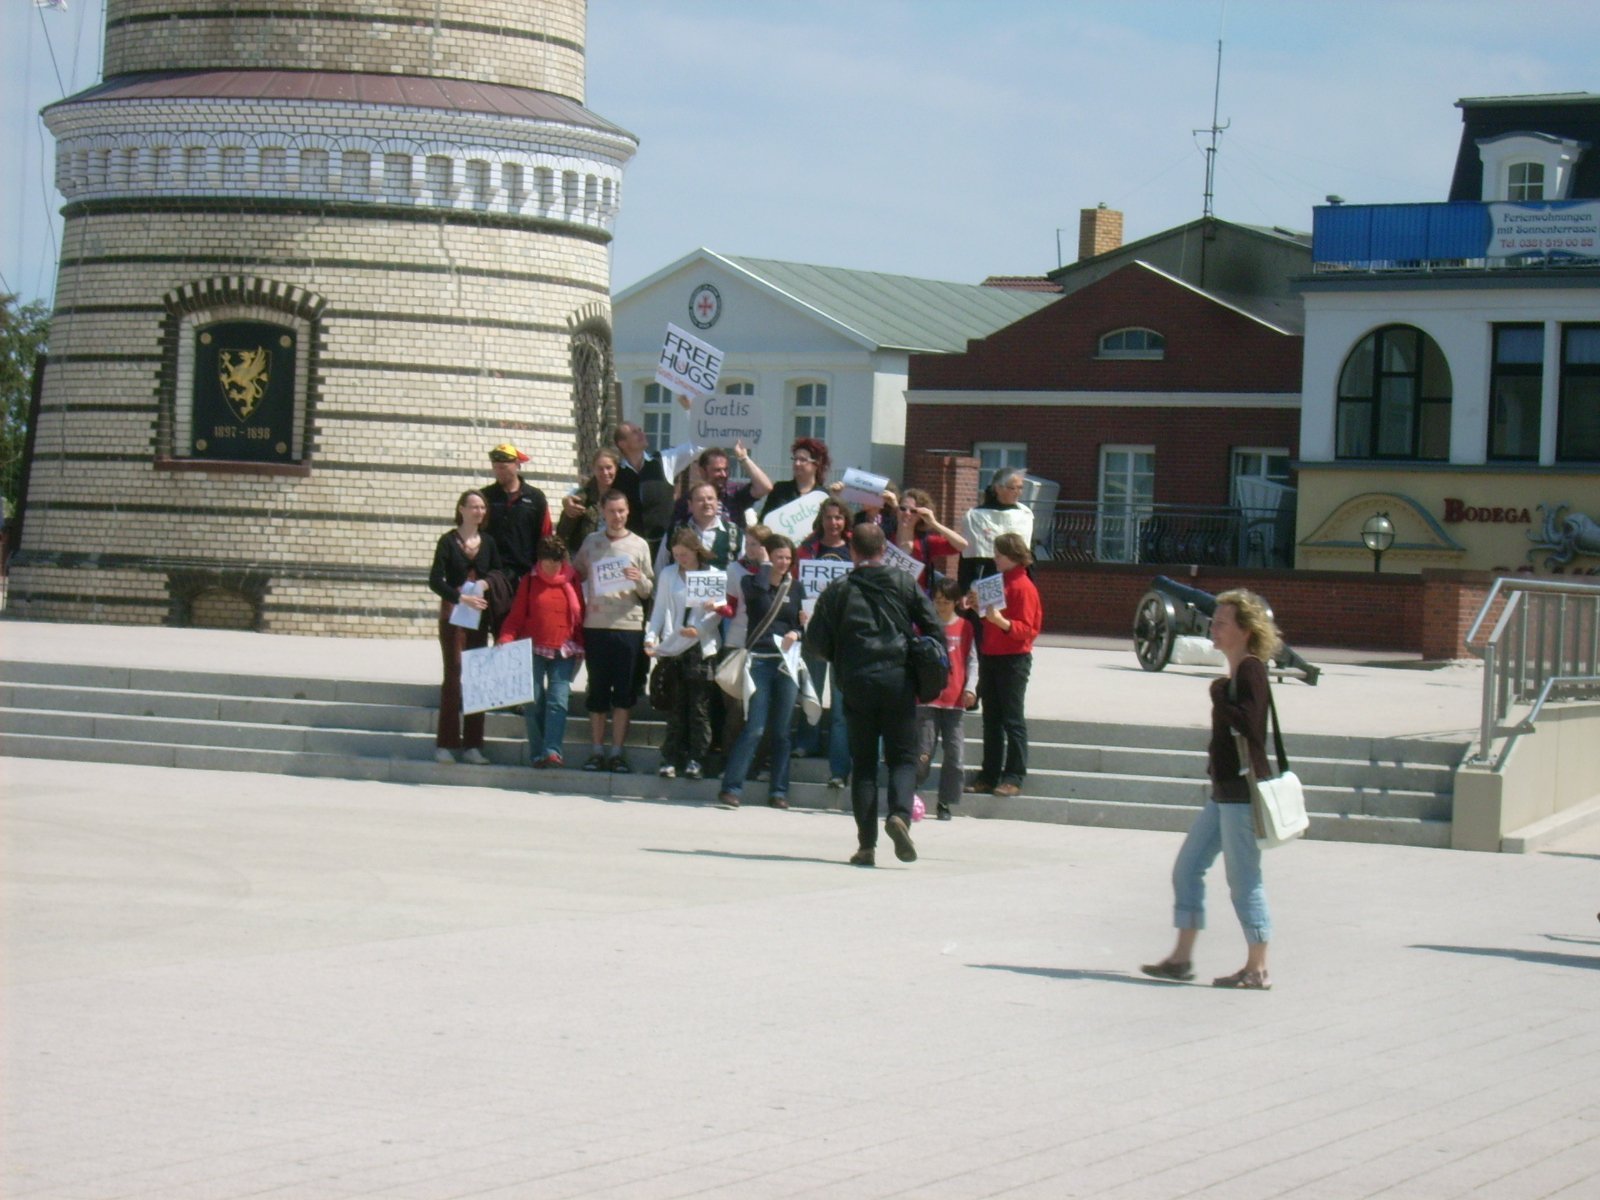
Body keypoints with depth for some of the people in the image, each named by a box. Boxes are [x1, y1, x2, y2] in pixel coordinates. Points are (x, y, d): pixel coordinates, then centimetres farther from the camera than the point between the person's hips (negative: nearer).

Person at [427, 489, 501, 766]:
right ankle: (445, 744, -3)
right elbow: (435, 580, -9)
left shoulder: (488, 543, 9)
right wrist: (461, 597, -20)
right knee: (454, 674, -6)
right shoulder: (449, 541, -2)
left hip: (479, 615, 4)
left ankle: (472, 745, 5)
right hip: (453, 612, -4)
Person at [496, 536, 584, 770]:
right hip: (534, 650, 1)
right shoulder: (529, 581, 4)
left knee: (558, 700, -13)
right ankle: (537, 754, 4)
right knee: (533, 702, -1)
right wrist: (505, 639, -11)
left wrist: (581, 646, 6)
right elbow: (516, 616, 3)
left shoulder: (572, 580, 5)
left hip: (564, 652, -1)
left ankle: (552, 751, -22)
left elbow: (580, 616, 10)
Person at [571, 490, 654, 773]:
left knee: (624, 691, 0)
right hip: (596, 624, 1)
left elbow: (649, 591, 7)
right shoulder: (591, 542, 10)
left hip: (629, 624, -1)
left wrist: (639, 579, -14)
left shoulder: (639, 545, 7)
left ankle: (617, 752, 5)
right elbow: (576, 574, 16)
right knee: (597, 690, 4)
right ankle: (596, 751, 9)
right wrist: (584, 600, 0)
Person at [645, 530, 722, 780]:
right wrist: (651, 637, -3)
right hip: (672, 648, 2)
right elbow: (659, 609, 11)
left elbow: (718, 613, 0)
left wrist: (698, 630, -14)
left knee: (699, 707, -1)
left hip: (701, 649, -2)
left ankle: (696, 759, 3)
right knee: (675, 707, 4)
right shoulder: (667, 575, 10)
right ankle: (670, 758, 6)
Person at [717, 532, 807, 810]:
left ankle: (778, 791, 11)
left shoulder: (796, 587, 12)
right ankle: (731, 788, -8)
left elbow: (805, 625, 13)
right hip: (759, 660, -3)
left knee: (782, 731, 5)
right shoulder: (751, 583, 3)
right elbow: (758, 589, -22)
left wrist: (795, 634, -7)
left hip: (787, 662, 3)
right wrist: (763, 565, -8)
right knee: (754, 729, -11)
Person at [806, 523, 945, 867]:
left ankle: (866, 845, 0)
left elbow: (816, 640, 1)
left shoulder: (838, 590, 4)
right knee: (903, 757, 7)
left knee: (863, 762, 7)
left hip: (857, 683, 0)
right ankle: (900, 813, -22)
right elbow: (935, 630, 1)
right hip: (898, 680, 0)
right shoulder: (904, 584, 4)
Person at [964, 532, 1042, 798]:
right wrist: (978, 608, 7)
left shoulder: (1023, 587, -10)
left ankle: (1014, 777, -1)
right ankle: (990, 774, 15)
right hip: (990, 656, 9)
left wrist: (1001, 621, -29)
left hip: (1014, 659, -9)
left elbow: (1026, 629, -15)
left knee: (1013, 719, -4)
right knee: (991, 719, 10)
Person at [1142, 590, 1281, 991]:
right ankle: (1182, 958, 17)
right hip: (1225, 792, 10)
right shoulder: (1236, 673, 15)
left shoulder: (1251, 670, -13)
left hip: (1243, 791, -10)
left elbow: (1246, 724, -26)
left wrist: (1219, 695, -16)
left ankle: (1257, 969, 3)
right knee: (1187, 867, 12)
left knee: (1243, 878, -4)